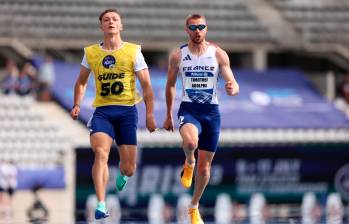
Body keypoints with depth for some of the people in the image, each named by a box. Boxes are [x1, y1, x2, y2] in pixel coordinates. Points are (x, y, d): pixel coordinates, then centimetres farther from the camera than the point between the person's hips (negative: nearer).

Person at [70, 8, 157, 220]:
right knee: (100, 152, -25)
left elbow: (146, 85, 3)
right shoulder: (91, 53, 8)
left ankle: (122, 174, 42)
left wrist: (149, 114, -3)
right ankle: (101, 205, -26)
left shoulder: (133, 52, 3)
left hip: (127, 110, -1)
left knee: (129, 168, 2)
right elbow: (81, 81, 22)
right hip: (102, 111, 1)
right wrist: (77, 104, 6)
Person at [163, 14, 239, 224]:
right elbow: (171, 85, 11)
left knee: (204, 166, 7)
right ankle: (189, 163, 0)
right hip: (188, 110, -1)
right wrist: (169, 116, 14)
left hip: (211, 112, 1)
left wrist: (233, 89, -31)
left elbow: (233, 84, -6)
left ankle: (194, 207, 28)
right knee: (190, 142, -36)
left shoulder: (218, 54, -3)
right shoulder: (177, 56, -2)